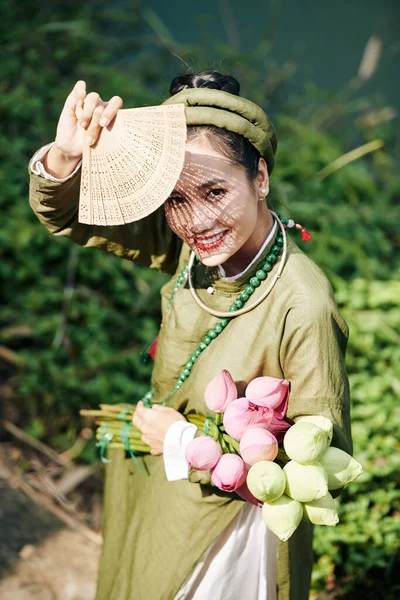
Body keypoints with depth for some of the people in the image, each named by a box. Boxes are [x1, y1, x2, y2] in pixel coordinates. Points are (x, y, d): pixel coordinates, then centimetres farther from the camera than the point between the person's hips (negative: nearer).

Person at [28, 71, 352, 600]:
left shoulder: (303, 307, -33)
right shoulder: (189, 243, -17)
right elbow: (67, 216, -9)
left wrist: (188, 443, -22)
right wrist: (65, 157, -31)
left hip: (232, 516, -6)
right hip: (159, 491, 6)